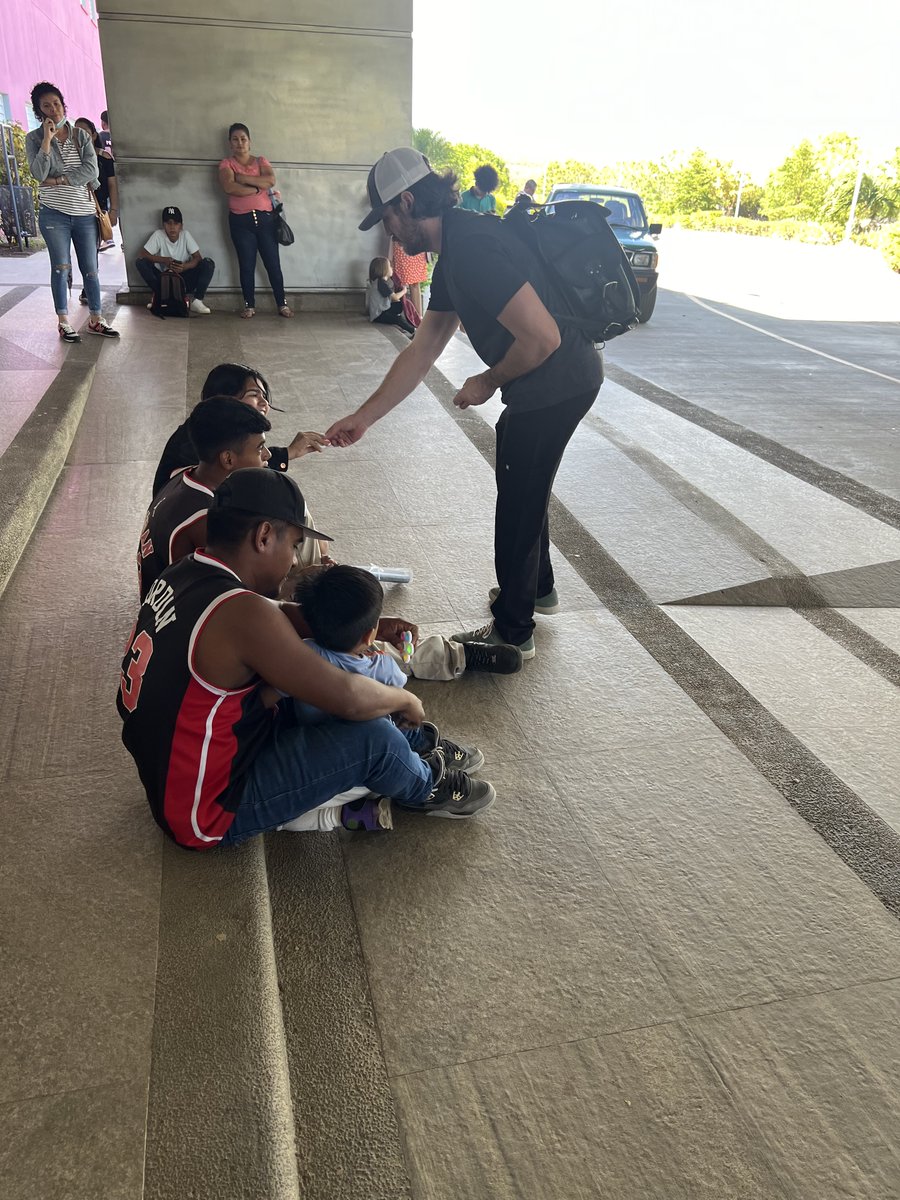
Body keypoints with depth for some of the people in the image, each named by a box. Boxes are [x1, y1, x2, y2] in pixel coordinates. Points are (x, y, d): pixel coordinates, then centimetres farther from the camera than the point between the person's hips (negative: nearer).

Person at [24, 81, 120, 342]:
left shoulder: (81, 135, 8)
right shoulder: (34, 138, 2)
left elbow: (92, 170, -6)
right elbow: (39, 174, -12)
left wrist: (59, 180, -11)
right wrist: (47, 138, -14)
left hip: (85, 213, 2)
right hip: (55, 214, -2)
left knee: (90, 268, 4)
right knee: (61, 267, -2)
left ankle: (95, 319, 13)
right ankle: (63, 322, 4)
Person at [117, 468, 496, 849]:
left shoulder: (183, 576, -2)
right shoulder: (241, 614, -30)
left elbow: (278, 618, 13)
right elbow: (348, 698, -24)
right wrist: (406, 700, -3)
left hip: (168, 779, 9)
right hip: (207, 816, -9)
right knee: (373, 737, -11)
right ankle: (426, 790, 18)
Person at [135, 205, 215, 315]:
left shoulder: (185, 235, -8)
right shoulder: (158, 235, -9)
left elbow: (198, 258, -11)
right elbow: (142, 255, -13)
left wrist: (184, 266, -31)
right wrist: (164, 260, -28)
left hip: (184, 277, 0)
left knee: (208, 264, -21)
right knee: (140, 262, -22)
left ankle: (197, 301, -19)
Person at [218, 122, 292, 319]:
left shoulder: (261, 161, 10)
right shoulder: (226, 164, 4)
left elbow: (271, 180, -10)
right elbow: (229, 187, -15)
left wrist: (243, 178, -11)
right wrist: (259, 188, -12)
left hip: (265, 218, 1)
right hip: (240, 221, -1)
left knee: (273, 263, 1)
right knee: (246, 265, 1)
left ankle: (282, 304, 9)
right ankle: (249, 305, 9)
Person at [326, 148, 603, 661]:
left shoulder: (473, 248, -23)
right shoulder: (453, 255, 10)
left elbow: (542, 336, -28)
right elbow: (421, 352, 13)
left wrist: (488, 382, -11)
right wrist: (363, 417, 12)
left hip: (558, 383, -10)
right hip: (552, 383, 10)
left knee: (519, 502, 3)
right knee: (524, 488, 26)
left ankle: (513, 633, 20)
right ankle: (538, 587, 47)